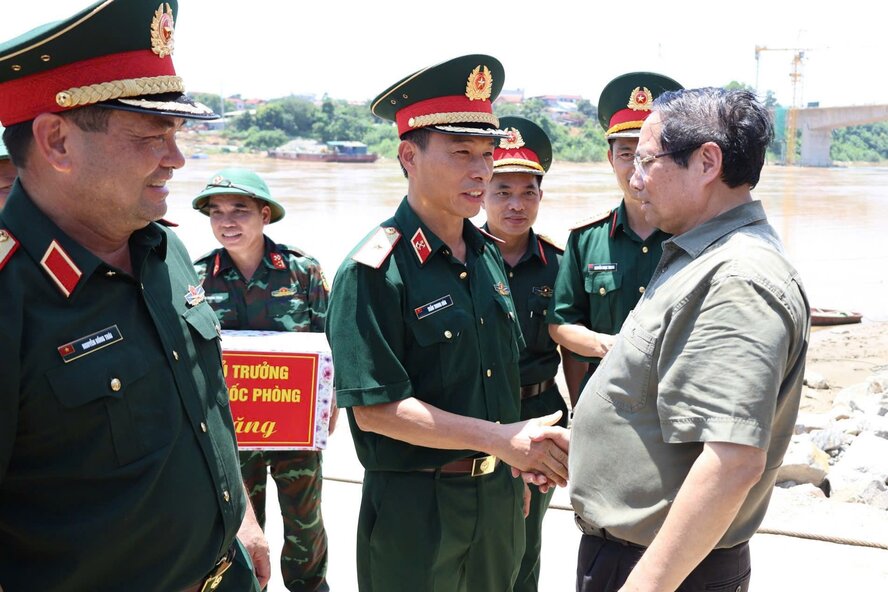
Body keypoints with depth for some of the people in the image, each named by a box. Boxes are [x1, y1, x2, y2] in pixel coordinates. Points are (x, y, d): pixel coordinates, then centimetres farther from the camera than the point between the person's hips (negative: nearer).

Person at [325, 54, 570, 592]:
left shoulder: (489, 256, 6)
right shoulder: (374, 272, -17)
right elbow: (375, 408, -22)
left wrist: (516, 471, 15)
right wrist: (497, 438, -25)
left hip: (497, 500, 7)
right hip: (414, 510, -7)